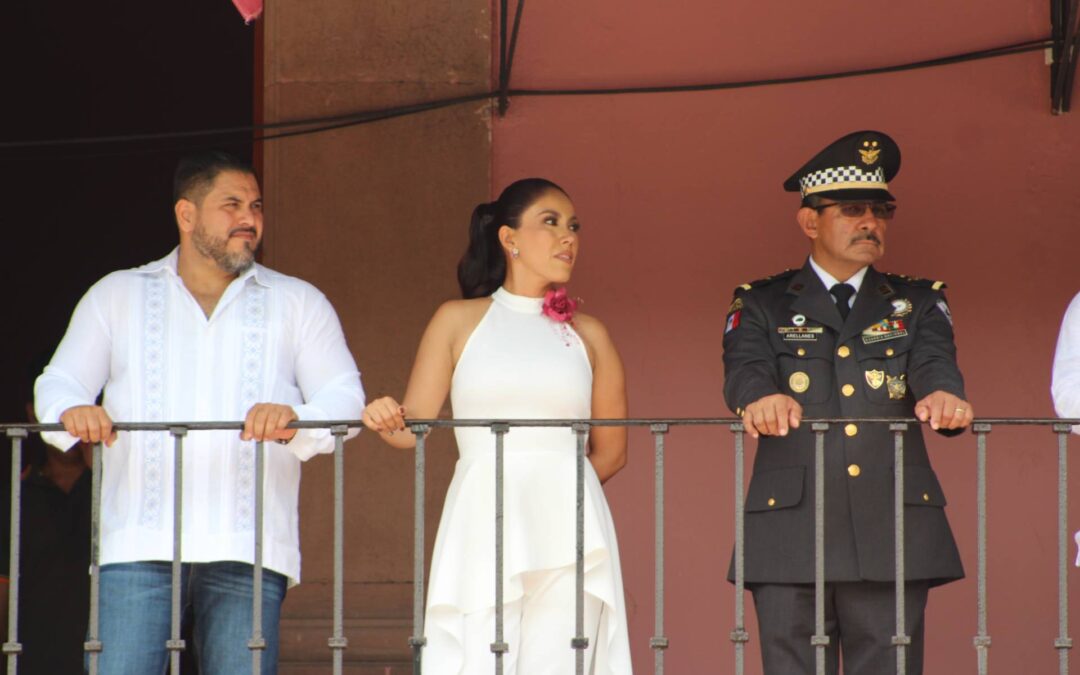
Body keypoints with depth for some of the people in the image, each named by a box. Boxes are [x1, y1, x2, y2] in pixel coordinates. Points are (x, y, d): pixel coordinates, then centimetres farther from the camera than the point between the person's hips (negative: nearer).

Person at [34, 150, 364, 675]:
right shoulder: (118, 296, 18)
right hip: (138, 546, 0)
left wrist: (296, 419, -19)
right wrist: (72, 412, -15)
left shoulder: (298, 303, 17)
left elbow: (344, 396, 5)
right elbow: (58, 382, 11)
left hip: (247, 550, 0)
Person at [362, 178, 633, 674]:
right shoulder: (459, 321, 13)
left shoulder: (587, 335, 14)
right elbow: (414, 423, 6)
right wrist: (387, 421, -14)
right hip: (482, 526, -1)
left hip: (566, 527, 1)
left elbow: (612, 451, 19)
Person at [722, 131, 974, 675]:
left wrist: (943, 394, -28)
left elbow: (934, 361, -2)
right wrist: (762, 399, -32)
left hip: (892, 536, 1)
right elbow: (744, 370, -6)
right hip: (790, 536, -1)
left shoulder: (918, 303, 17)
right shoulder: (762, 305, 12)